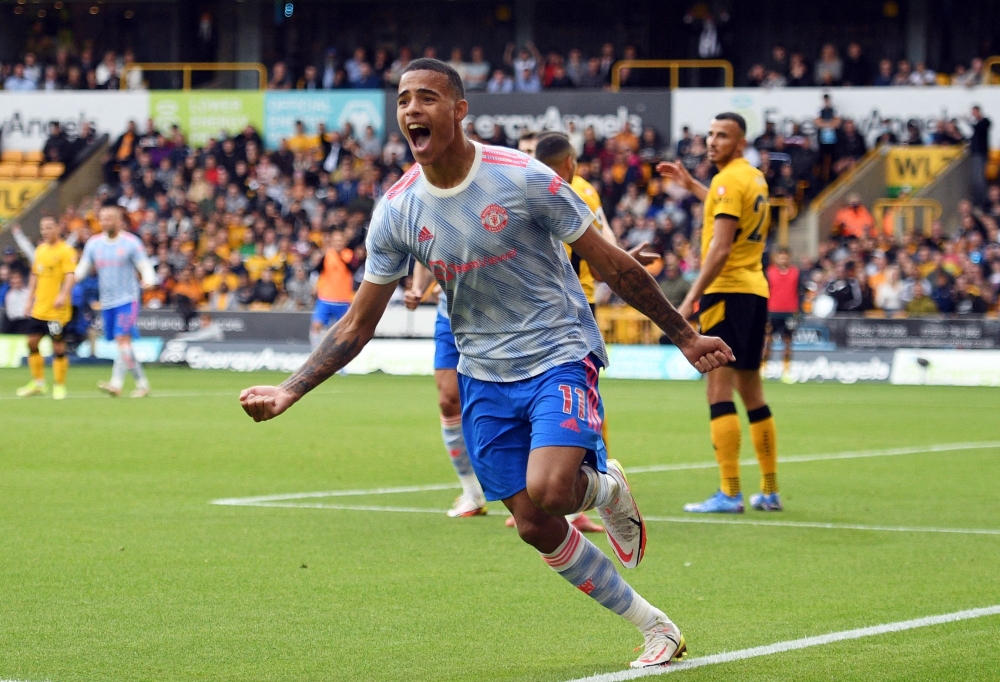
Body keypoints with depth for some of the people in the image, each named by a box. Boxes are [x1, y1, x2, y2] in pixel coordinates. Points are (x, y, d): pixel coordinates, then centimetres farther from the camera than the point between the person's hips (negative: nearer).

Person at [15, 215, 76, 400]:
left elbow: (70, 275, -19)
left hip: (57, 309, -7)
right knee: (32, 342, 7)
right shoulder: (40, 249, 13)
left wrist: (63, 295, -33)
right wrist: (30, 299, 17)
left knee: (58, 346, -3)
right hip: (39, 308, 7)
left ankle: (59, 385, 7)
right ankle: (38, 383, 18)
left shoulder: (66, 250, -9)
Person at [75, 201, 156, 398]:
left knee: (122, 338, -18)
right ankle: (142, 383, 15)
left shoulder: (131, 242, -5)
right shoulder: (93, 243, 8)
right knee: (121, 343, 7)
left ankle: (116, 384, -19)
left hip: (128, 300, -5)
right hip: (107, 302, 5)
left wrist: (148, 280, -27)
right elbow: (83, 268, 9)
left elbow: (145, 266, -5)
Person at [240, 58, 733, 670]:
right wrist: (288, 392, -6)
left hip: (560, 355, -4)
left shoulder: (523, 178, -14)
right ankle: (655, 627, 17)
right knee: (536, 528, 0)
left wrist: (685, 336, -1)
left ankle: (603, 486, 10)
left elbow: (613, 266, -5)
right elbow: (358, 326, 4)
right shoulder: (397, 212, -2)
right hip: (485, 375, 5)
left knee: (547, 495, -28)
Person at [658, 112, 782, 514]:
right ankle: (770, 492, 15)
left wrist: (691, 299, -21)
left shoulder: (729, 180, -12)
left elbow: (721, 248, -20)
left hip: (727, 290, -9)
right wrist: (691, 186, 38)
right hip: (755, 289, 9)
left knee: (719, 390, -10)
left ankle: (729, 493, -16)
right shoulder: (755, 179, 15)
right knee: (751, 392, 13)